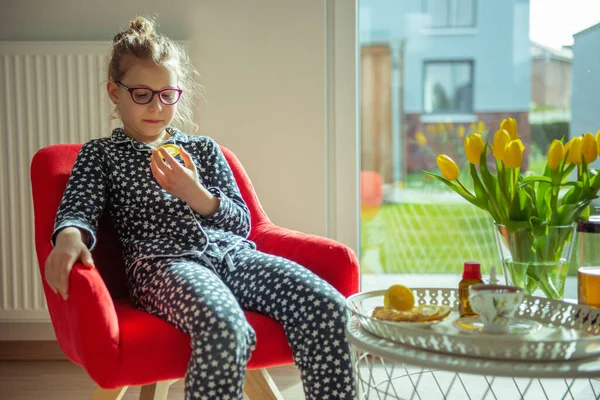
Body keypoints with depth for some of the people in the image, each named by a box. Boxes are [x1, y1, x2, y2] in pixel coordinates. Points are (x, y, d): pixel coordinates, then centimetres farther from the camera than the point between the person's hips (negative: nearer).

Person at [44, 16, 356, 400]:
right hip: (163, 260, -4)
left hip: (231, 251, 4)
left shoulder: (203, 148, 25)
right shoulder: (100, 153, 19)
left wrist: (198, 196, -3)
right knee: (223, 325, -40)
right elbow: (79, 207, 2)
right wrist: (69, 237, -23)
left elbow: (242, 223, 18)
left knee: (327, 306, -23)